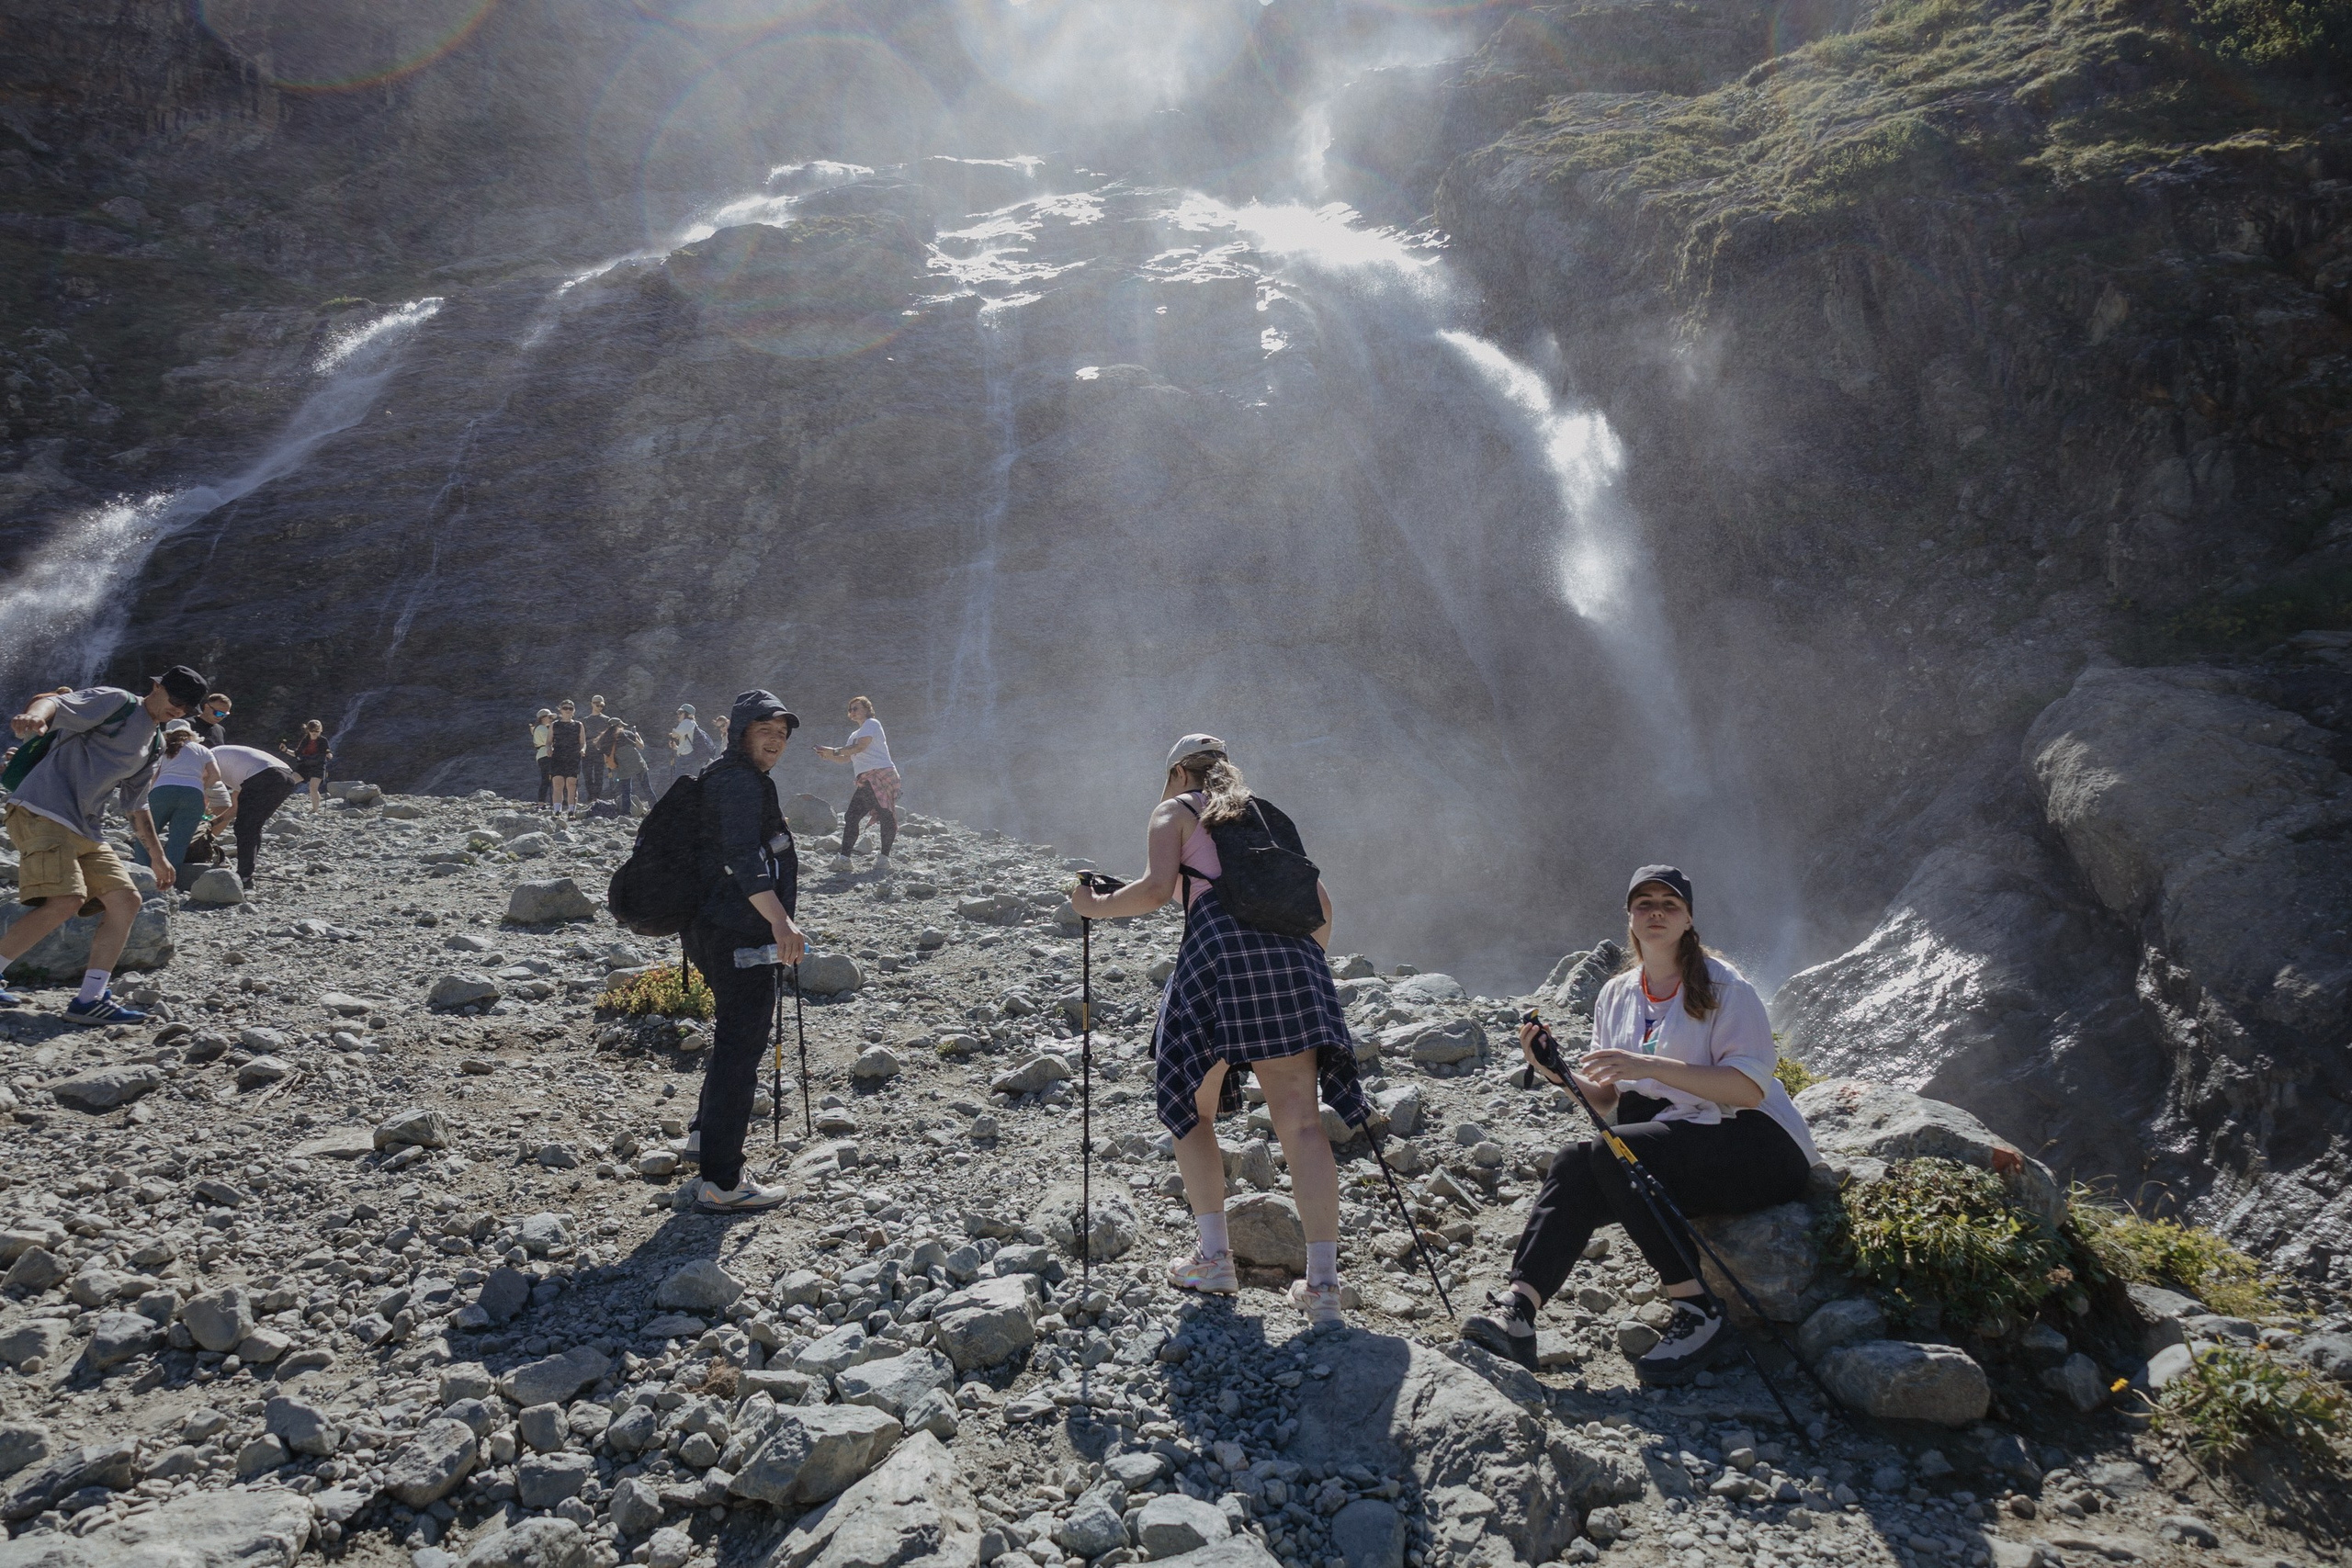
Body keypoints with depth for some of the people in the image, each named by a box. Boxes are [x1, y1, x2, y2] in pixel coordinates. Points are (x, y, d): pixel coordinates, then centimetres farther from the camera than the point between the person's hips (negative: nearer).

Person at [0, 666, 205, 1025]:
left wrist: (157, 855, 30)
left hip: (87, 831, 9)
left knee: (126, 901, 0)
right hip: (43, 812, -9)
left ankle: (90, 1000, -1)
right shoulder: (116, 702, -2)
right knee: (65, 901, -24)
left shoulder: (154, 746, 21)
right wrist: (35, 715, -44)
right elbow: (56, 704, -19)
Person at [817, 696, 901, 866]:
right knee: (851, 817, 1)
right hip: (866, 781, 9)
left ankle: (885, 857, -9)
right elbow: (846, 758, 24)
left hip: (881, 774, -9)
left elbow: (860, 747, -12)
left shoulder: (872, 723, 2)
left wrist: (834, 751, -13)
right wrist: (827, 756, 7)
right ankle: (844, 857, -1)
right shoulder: (855, 735, 28)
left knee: (885, 815, -8)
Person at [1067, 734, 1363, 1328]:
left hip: (1220, 951, -4)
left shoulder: (1174, 812, 15)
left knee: (1191, 1108, 13)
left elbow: (1157, 888, -2)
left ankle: (1214, 1258, 9)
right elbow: (1320, 898, 24)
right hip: (1293, 952, 4)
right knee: (1300, 1121, -1)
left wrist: (1096, 907, 13)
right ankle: (1322, 1284, -6)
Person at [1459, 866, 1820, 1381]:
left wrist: (1651, 1066, -25)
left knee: (1611, 1151, -30)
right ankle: (1516, 1311, -34)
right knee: (1577, 1164, -24)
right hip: (1675, 1144, 5)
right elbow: (1609, 1101, 11)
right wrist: (1559, 1073, -10)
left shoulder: (1723, 987, -4)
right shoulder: (1616, 996, 14)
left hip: (1758, 1147, -5)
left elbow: (1751, 1087, -16)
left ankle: (1698, 1312, -24)